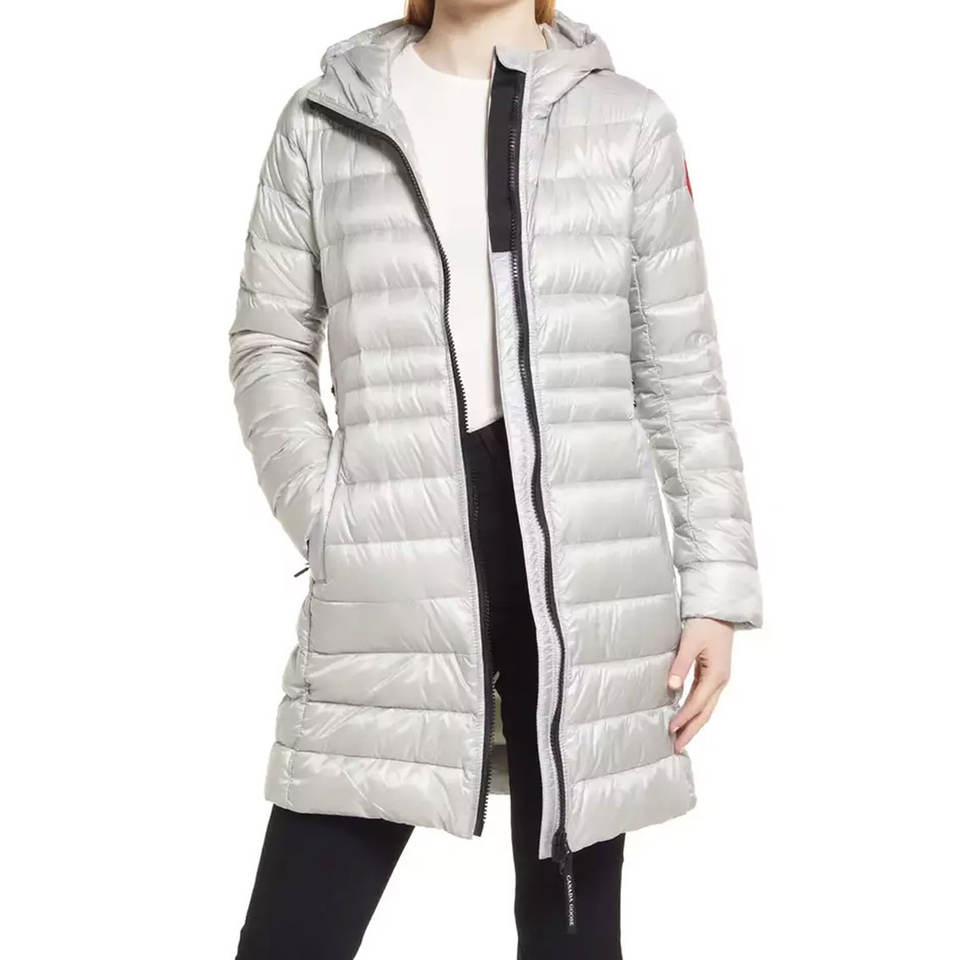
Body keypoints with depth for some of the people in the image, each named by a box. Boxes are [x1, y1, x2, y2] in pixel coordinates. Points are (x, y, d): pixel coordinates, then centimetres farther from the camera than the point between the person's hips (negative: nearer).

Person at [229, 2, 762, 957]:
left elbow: (681, 372, 6)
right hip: (389, 572, 0)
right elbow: (269, 344, 10)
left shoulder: (630, 122, 6)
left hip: (588, 565, 1)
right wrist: (328, 520, -3)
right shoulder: (321, 121, 7)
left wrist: (716, 582, 2)